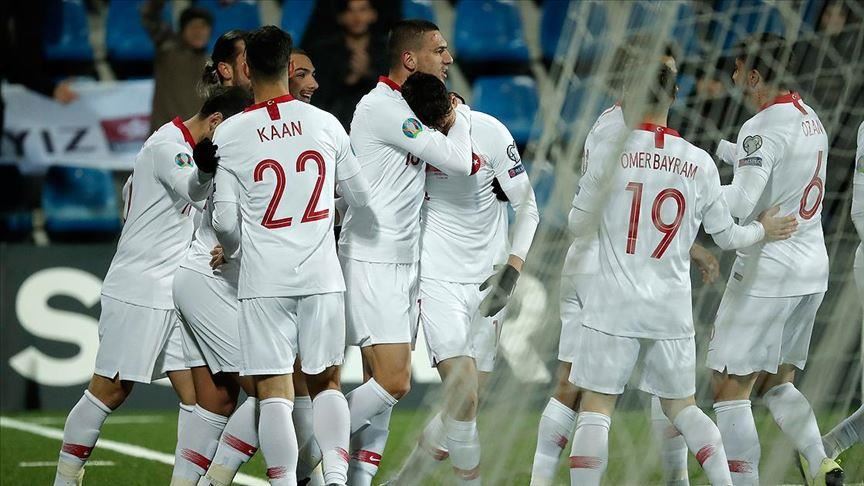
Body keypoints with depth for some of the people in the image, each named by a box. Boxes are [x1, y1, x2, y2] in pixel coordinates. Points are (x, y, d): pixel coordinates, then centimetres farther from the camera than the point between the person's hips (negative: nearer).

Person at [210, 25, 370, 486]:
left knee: (274, 391, -1)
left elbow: (225, 221, -4)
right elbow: (359, 195, 14)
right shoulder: (326, 124, 2)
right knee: (326, 382, 13)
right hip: (322, 276, 2)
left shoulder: (229, 134, -4)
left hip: (263, 280, -2)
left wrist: (229, 250, 19)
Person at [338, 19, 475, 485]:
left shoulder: (405, 108, 15)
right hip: (371, 260, -10)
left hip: (401, 261, 10)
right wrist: (458, 114, 1)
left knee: (384, 380, 8)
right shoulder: (382, 107, -16)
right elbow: (456, 162, -18)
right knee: (393, 382, -14)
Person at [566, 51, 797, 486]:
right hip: (672, 307, 3)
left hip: (615, 304, -3)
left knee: (595, 406, -1)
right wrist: (763, 230, 29)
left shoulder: (612, 152, -7)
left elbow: (578, 225, 1)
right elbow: (726, 236, 9)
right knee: (680, 406, 17)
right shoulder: (699, 163, 1)